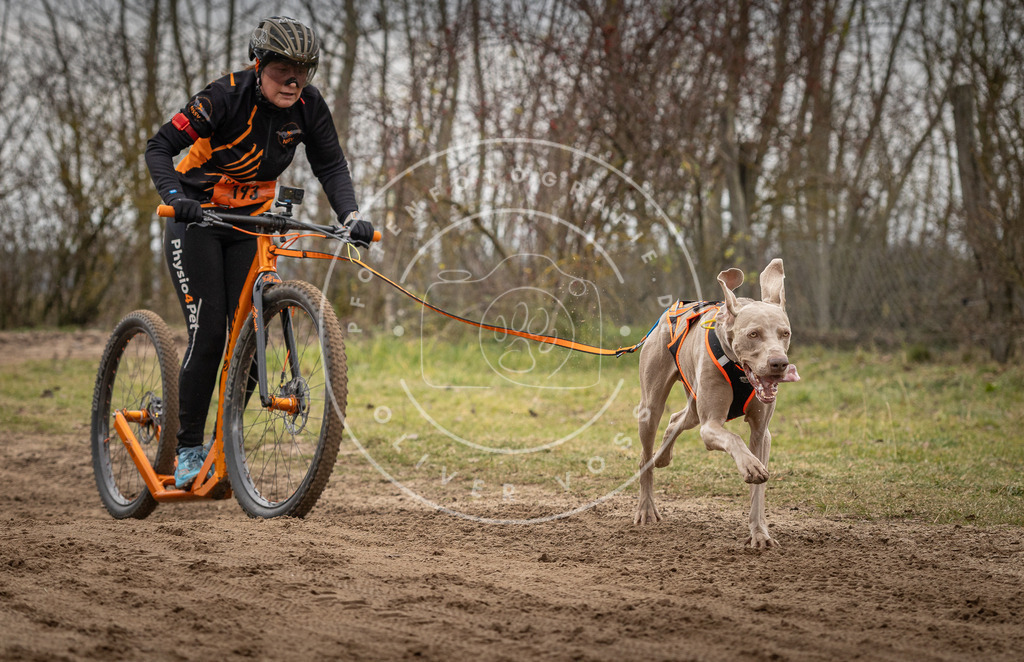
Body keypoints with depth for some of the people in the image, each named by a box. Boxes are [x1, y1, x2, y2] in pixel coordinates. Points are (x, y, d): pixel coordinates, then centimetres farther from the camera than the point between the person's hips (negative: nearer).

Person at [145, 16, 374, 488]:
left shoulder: (308, 106, -12)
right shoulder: (226, 97, -24)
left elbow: (331, 166, -8)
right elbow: (159, 147, -24)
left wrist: (350, 217, -25)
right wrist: (174, 195, -41)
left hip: (251, 223, 4)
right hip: (196, 220, -4)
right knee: (208, 334, -13)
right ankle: (188, 449, -3)